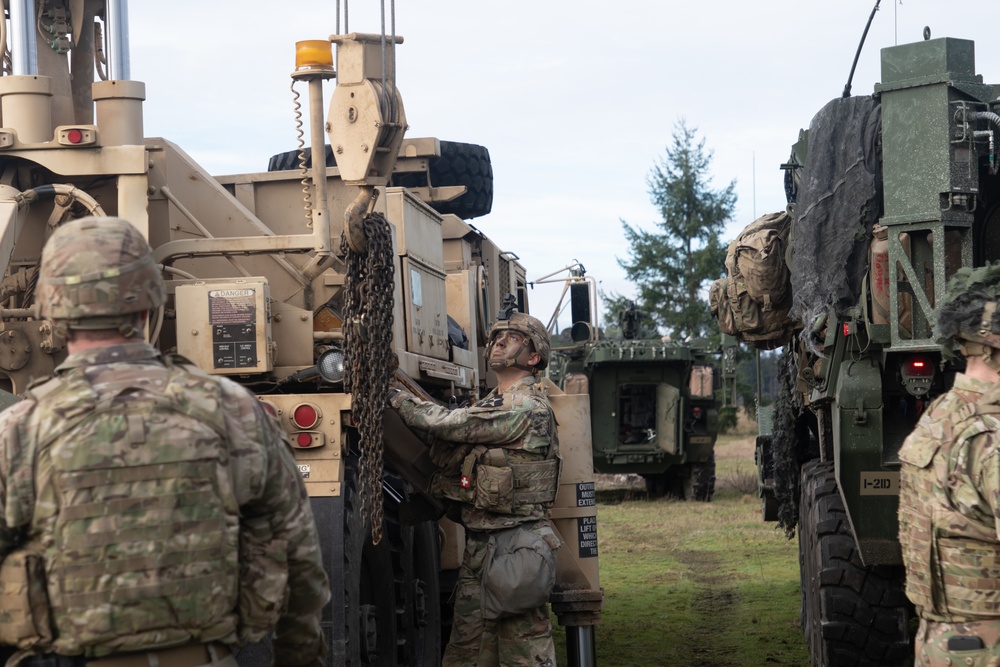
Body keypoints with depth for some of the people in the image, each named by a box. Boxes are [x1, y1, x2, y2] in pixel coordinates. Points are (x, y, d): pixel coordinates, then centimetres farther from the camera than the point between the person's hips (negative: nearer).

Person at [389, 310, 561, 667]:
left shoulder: (526, 406, -13)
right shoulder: (493, 404, 19)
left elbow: (448, 424, -15)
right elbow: (451, 455, 10)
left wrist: (396, 397, -5)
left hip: (515, 545, -10)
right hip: (479, 544, 10)